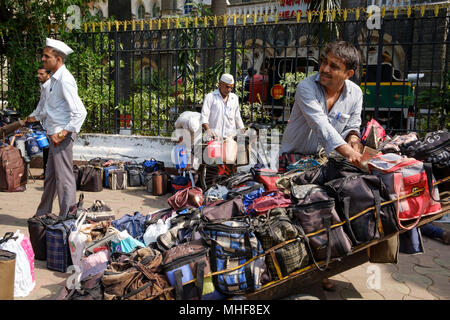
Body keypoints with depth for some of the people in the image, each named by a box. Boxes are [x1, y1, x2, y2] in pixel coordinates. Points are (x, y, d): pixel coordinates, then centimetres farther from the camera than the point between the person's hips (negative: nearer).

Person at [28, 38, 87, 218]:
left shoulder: (65, 80, -17)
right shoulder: (54, 78, 14)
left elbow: (80, 112, -24)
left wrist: (63, 133, -22)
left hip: (62, 136, -10)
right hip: (55, 134, 10)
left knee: (64, 177, -3)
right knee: (50, 176, 19)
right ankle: (42, 215, 33)